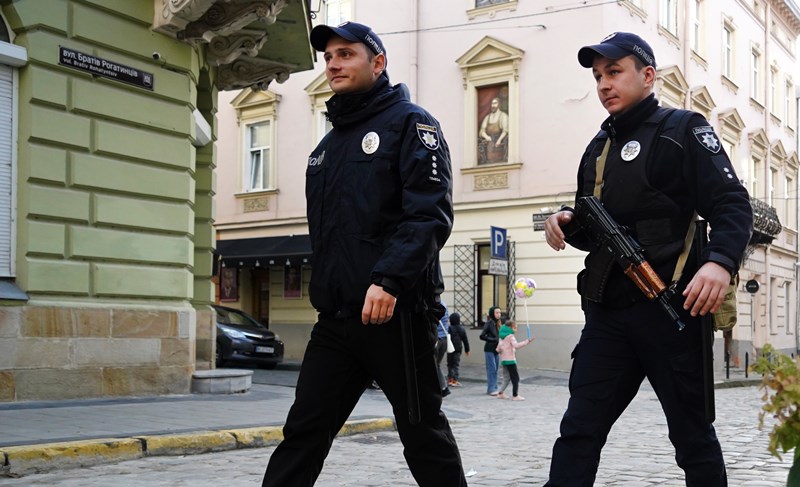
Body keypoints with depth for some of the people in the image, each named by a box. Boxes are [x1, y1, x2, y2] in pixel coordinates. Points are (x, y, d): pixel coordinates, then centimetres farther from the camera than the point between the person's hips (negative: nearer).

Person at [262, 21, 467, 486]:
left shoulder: (409, 123, -1)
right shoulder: (329, 144, 22)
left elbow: (431, 215, -15)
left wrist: (389, 279, -25)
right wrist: (324, 287, 17)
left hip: (397, 310, -7)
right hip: (336, 317, 7)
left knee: (424, 431, 4)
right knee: (303, 434, 4)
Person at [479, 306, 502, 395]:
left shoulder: (498, 323, 11)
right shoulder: (489, 323, -11)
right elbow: (482, 336, -14)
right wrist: (493, 340, -15)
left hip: (496, 349, 7)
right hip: (489, 349, -7)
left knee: (495, 369, 10)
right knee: (492, 369, -7)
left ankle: (494, 388, 16)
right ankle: (491, 389, -3)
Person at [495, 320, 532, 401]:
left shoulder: (502, 337, 14)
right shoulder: (510, 336, -13)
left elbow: (498, 349, 16)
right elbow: (516, 345, -29)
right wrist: (527, 341, -30)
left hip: (503, 360, 9)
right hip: (510, 360, -9)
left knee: (506, 378, 18)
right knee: (515, 378, -4)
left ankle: (500, 393, 20)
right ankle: (515, 396, -5)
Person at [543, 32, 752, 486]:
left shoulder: (682, 130, -1)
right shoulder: (599, 147, 19)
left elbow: (733, 205, -10)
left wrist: (721, 262, -29)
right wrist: (567, 224, 2)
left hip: (671, 308, -6)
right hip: (608, 313, 6)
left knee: (692, 433, 6)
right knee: (579, 430, 0)